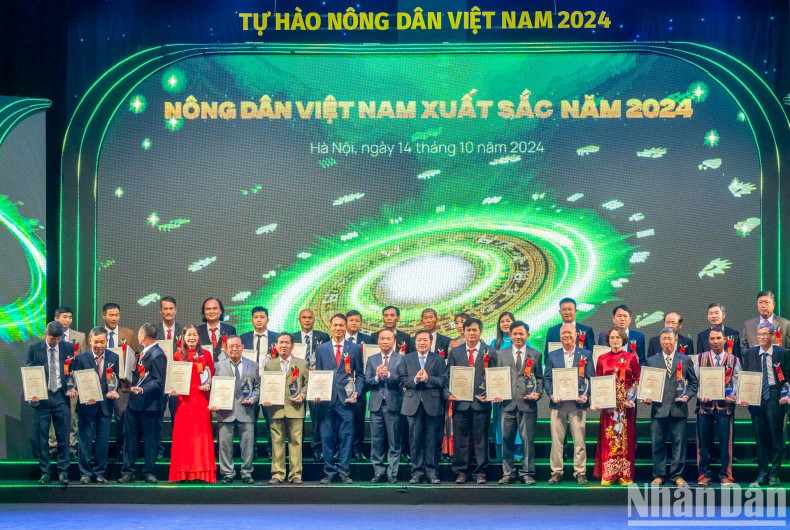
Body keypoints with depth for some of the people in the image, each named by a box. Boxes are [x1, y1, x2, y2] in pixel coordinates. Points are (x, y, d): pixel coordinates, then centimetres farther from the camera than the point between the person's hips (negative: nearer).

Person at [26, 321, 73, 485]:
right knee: (41, 438, 3)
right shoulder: (34, 348, 1)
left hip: (62, 397, 0)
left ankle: (63, 472, 9)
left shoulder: (68, 348, 4)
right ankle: (44, 473, 12)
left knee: (63, 437, 1)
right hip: (41, 397, 0)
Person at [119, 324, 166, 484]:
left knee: (150, 439, 2)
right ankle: (127, 472, 12)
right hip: (134, 402, 9)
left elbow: (159, 382, -19)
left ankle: (148, 472, 11)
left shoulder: (158, 355, -15)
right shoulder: (143, 352, 13)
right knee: (130, 437, 8)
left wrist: (143, 389, -29)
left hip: (149, 404, -9)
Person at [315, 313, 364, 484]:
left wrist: (357, 392, -6)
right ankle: (329, 472, 9)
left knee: (346, 437, -1)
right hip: (327, 400, 1)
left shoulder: (355, 349, 9)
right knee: (327, 437, 2)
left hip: (346, 399, -1)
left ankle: (344, 472, 4)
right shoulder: (321, 349, 12)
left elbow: (360, 375, 10)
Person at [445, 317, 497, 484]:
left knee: (481, 439, 3)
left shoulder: (490, 352, 7)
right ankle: (461, 472, 11)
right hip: (460, 402, 1)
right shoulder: (455, 352, 11)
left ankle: (480, 472, 10)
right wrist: (448, 394, -8)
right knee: (461, 439, 3)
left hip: (481, 402, -1)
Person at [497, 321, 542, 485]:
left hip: (527, 404, -1)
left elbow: (539, 378, 10)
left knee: (528, 440, -1)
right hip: (508, 403, 1)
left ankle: (527, 473, 8)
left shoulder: (535, 355, 11)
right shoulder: (502, 354, 13)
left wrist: (537, 393, -6)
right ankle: (508, 473, 12)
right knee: (506, 440, 3)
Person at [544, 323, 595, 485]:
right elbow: (547, 378, 9)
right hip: (558, 403, 1)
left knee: (579, 440, -1)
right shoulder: (552, 356, 12)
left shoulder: (586, 355, 8)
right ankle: (556, 472, 8)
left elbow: (591, 379, 5)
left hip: (578, 403, -1)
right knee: (556, 439, 1)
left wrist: (586, 395, -10)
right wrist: (551, 394, -7)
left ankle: (580, 472, 7)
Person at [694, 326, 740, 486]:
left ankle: (725, 475, 8)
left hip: (725, 405, -1)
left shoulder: (734, 360, 8)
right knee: (703, 441, 3)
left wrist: (732, 396, -12)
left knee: (725, 441, -1)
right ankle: (704, 475, 11)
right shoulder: (700, 358, 9)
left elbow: (736, 383, 5)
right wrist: (699, 395, -10)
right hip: (704, 405, 1)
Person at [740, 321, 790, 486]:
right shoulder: (750, 353, 9)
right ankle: (762, 475, 10)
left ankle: (774, 474, 10)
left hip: (775, 398, -2)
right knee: (760, 437, 4)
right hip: (755, 398, 2)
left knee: (776, 437, 0)